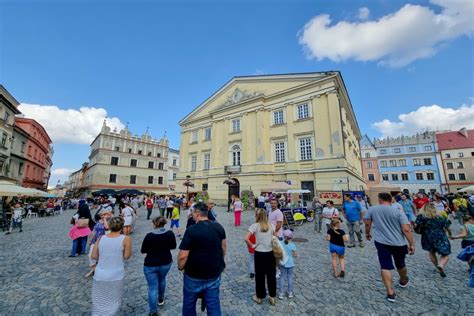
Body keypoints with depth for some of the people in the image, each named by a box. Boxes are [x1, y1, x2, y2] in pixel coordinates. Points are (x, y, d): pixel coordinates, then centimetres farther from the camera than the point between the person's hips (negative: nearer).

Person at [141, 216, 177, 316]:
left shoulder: (149, 236, -21)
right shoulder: (170, 234, -14)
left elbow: (143, 250, -8)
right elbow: (173, 246, 1)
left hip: (150, 265, -3)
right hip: (166, 263, 4)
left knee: (152, 288, 9)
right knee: (162, 280, 29)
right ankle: (161, 298, 48)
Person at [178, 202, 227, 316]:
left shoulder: (191, 230, -22)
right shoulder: (218, 226, -5)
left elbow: (183, 255, -20)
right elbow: (224, 246, 7)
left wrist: (180, 267, 0)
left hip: (194, 275, -3)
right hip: (215, 273, 4)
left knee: (189, 303, 23)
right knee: (213, 304, 18)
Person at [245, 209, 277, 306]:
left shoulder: (255, 226, -14)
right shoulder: (271, 225, -3)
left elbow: (246, 239, -23)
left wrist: (252, 245, -8)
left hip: (259, 254, -3)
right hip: (270, 253, 3)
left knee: (260, 275, 15)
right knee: (271, 275, 18)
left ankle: (259, 297, 32)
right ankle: (272, 297, 32)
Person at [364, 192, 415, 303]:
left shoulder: (372, 209, -5)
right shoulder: (398, 211, -8)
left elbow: (367, 224, 3)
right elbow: (406, 229, -13)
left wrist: (367, 233, 20)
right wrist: (412, 244, -3)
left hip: (381, 242, -1)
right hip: (398, 243, 2)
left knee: (385, 266, 4)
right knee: (400, 265, 24)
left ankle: (390, 293, 4)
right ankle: (403, 281, 50)